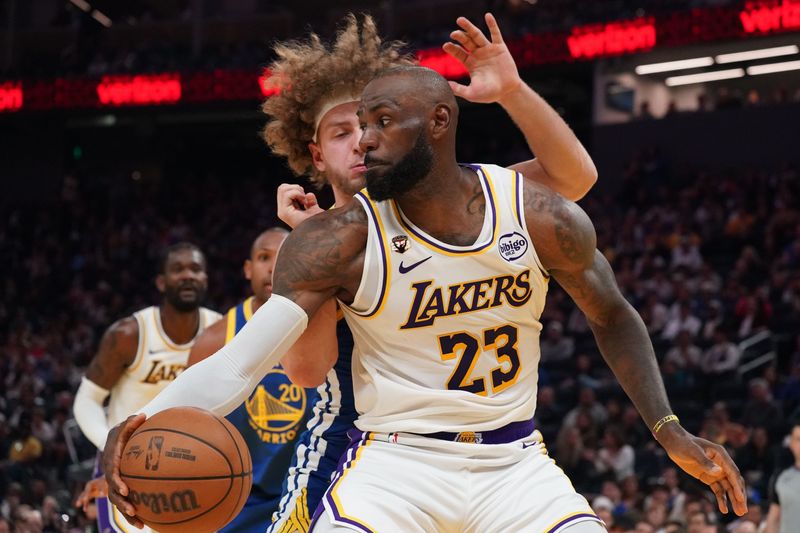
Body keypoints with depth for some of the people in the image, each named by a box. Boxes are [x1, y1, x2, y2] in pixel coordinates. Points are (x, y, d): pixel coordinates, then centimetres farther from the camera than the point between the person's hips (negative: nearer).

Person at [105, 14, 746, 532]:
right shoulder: (341, 240, -14)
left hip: (514, 462, 2)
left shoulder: (540, 216, -7)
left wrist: (669, 430, 2)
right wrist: (148, 423, -42)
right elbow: (239, 361, -23)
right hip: (395, 461, -2)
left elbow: (611, 317, 11)